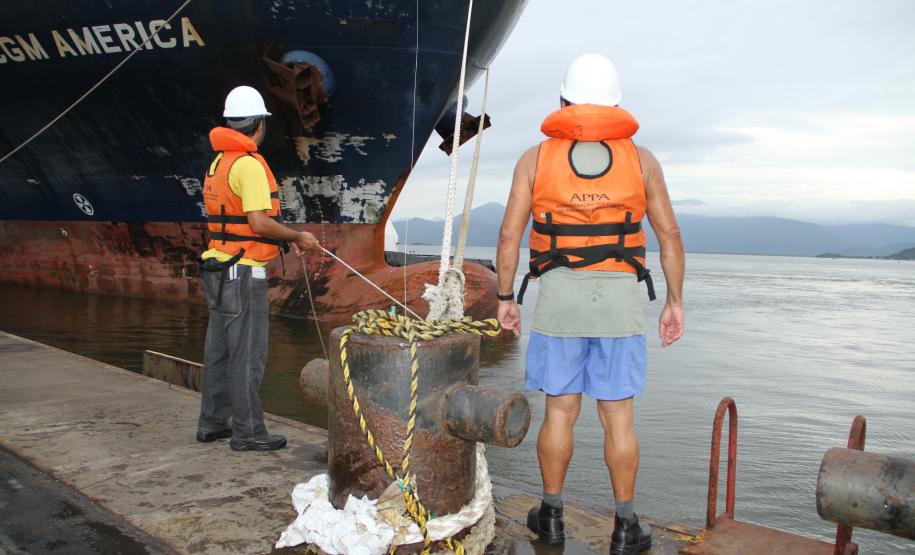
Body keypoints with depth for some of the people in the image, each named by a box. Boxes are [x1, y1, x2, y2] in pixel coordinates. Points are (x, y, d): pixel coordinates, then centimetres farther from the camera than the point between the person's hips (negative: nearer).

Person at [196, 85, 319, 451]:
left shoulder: (217, 163, 14)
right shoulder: (249, 164, -15)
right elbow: (259, 222, -23)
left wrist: (285, 239, 15)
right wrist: (297, 237, -7)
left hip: (218, 269, 10)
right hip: (244, 273, -10)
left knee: (219, 350, 15)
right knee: (248, 355, -2)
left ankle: (212, 423, 25)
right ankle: (248, 432, 5)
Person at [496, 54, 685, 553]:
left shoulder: (536, 158, 3)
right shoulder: (641, 159, 6)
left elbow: (509, 237, 0)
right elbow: (670, 237, 5)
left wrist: (505, 297, 9)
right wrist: (674, 302, 11)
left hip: (558, 296, 0)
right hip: (619, 298, 1)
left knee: (561, 411, 10)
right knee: (618, 417, 7)